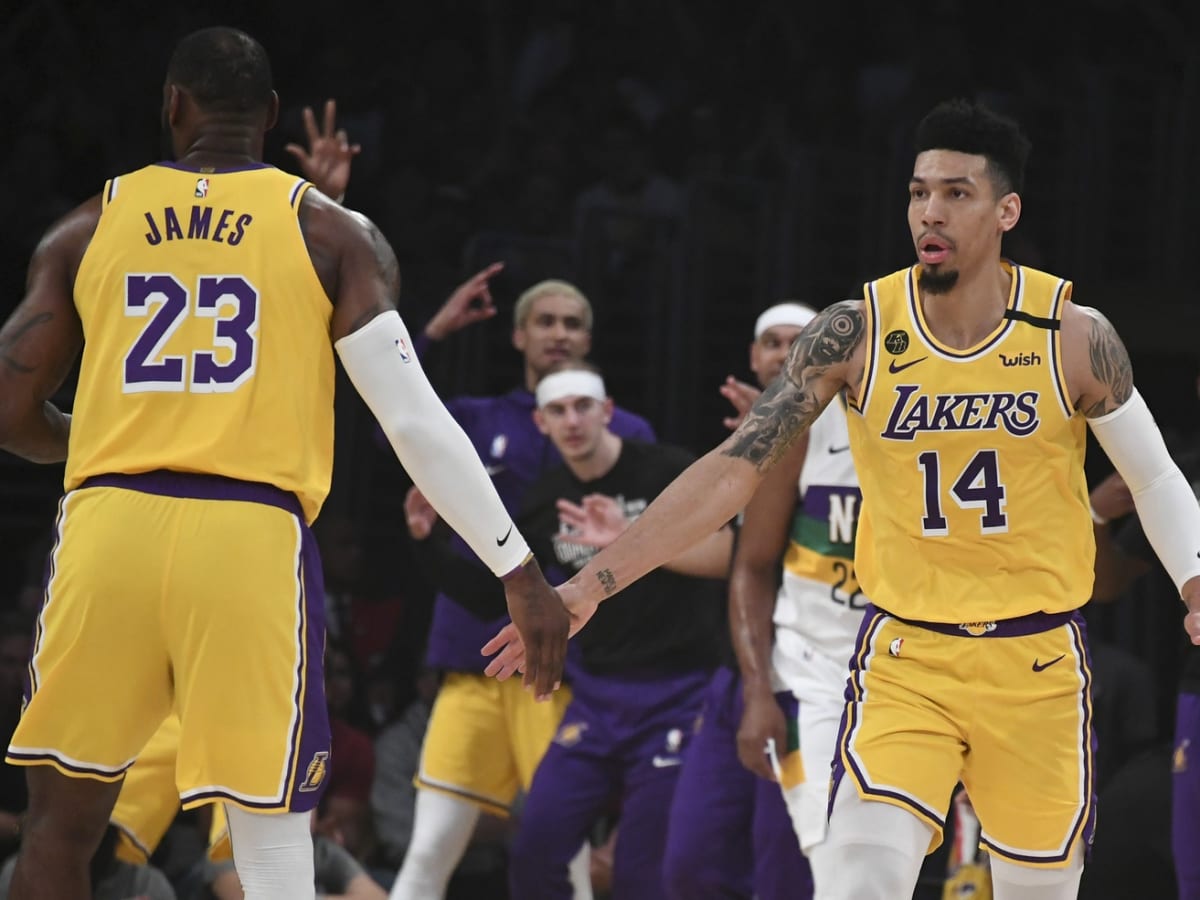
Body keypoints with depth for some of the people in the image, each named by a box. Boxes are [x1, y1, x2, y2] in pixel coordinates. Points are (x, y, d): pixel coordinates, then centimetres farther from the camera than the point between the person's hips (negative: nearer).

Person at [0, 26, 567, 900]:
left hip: (109, 530, 2)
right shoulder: (331, 234, 7)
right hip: (252, 537, -2)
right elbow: (416, 418, -1)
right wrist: (520, 572, 2)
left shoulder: (91, 227, 13)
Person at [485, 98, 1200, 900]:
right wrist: (592, 584, -16)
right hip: (906, 659, -1)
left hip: (1039, 661, 1)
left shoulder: (1073, 335, -7)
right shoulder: (857, 334, -7)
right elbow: (735, 469, -9)